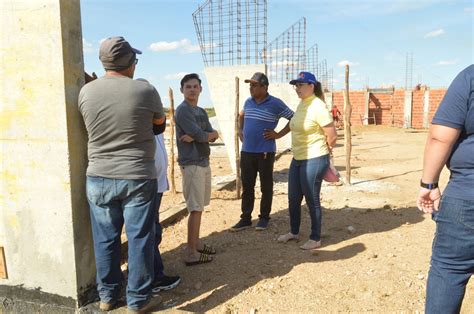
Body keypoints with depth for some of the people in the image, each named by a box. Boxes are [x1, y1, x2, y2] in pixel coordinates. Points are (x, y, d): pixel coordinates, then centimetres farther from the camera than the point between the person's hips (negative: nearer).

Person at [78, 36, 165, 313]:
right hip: (137, 178, -3)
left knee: (105, 239, 15)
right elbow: (160, 121, 7)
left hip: (98, 178, 4)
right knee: (139, 240, 9)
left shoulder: (86, 91, -2)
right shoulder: (145, 90, -11)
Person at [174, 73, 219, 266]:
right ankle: (191, 254, 0)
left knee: (199, 207, 15)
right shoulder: (182, 110, -11)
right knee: (196, 209, -7)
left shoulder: (202, 112, 15)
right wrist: (209, 134, 1)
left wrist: (195, 137, -14)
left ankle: (196, 244, 27)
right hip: (191, 164, -8)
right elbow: (201, 135, -20)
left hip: (204, 162, 8)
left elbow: (214, 136, 3)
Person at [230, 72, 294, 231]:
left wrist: (279, 134, -8)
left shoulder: (276, 104, -8)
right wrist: (240, 130, 16)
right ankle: (245, 218, 19)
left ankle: (264, 217, 22)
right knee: (247, 187, 9)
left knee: (266, 187, 8)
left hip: (265, 152, -5)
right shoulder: (248, 102, 9)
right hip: (246, 151, 5)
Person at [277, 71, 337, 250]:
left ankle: (315, 239, 21)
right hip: (297, 159, 9)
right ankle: (294, 232, 37)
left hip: (314, 160, -8)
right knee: (293, 198, 17)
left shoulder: (318, 107, -17)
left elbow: (332, 135, -14)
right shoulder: (302, 104, 8)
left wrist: (323, 151, 1)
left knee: (312, 200, 4)